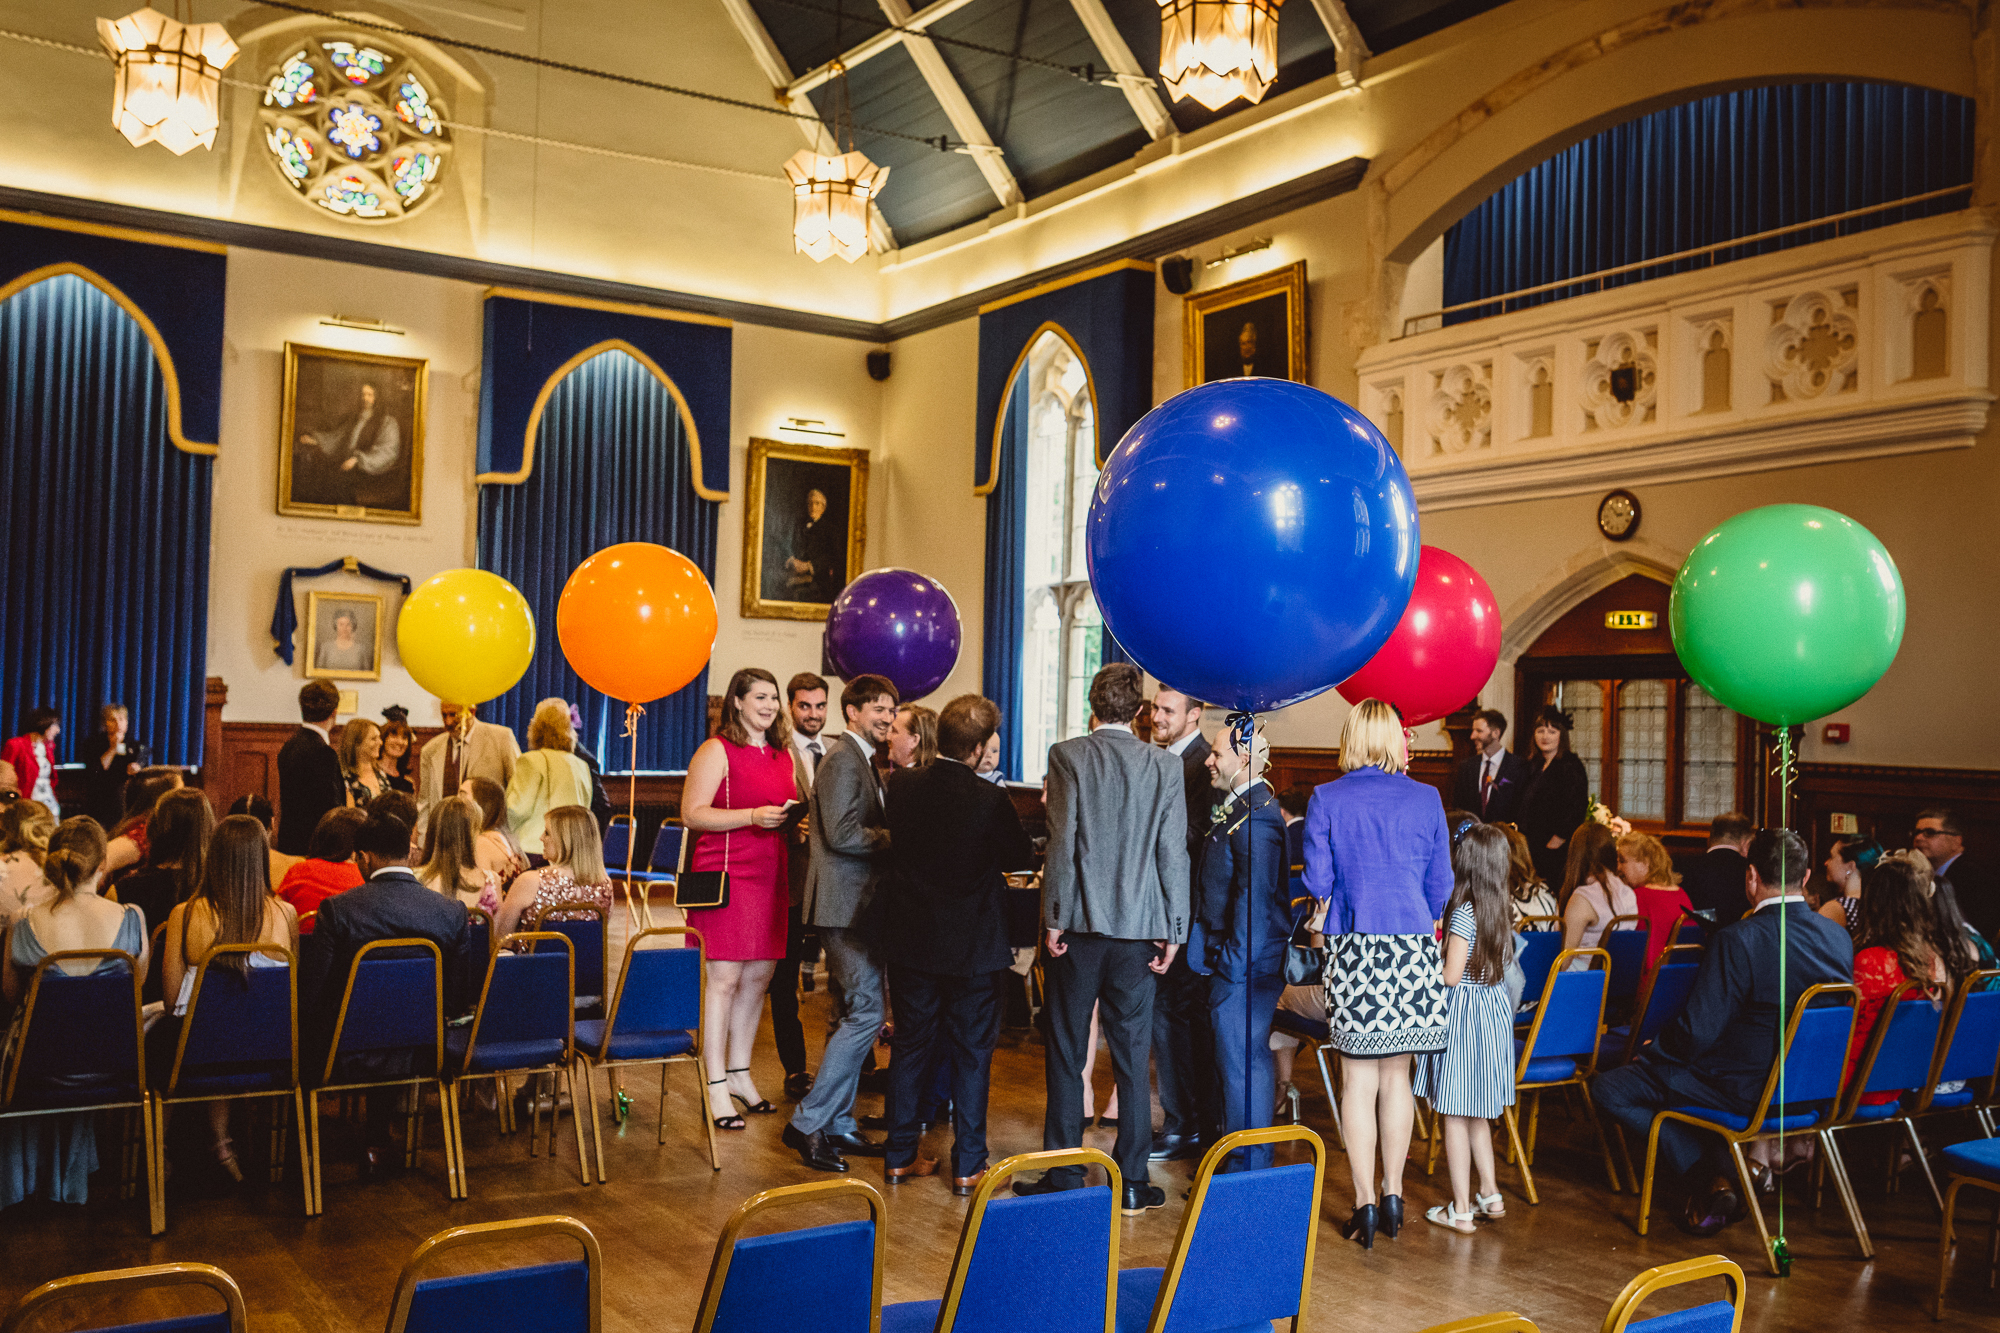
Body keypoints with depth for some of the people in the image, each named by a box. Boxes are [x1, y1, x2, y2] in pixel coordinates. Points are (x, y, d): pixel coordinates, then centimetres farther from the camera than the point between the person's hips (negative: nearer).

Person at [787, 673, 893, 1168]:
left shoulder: (862, 760, 19)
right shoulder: (843, 759, -12)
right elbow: (842, 834, -22)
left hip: (858, 905, 11)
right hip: (846, 904, -11)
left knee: (857, 1014, 13)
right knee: (867, 1011, -12)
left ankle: (837, 1123, 20)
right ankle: (807, 1123, -6)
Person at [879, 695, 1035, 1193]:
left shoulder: (903, 787, -5)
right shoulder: (990, 800, -19)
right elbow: (1021, 858, -4)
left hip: (911, 939, 4)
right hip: (971, 945, -4)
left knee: (911, 1045, 15)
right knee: (972, 1052, 7)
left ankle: (900, 1155, 22)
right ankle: (968, 1166, 12)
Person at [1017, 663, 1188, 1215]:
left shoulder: (1068, 755, -5)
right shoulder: (1165, 765, 0)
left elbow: (1062, 841, -10)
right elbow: (1173, 853, -1)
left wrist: (1053, 919, -5)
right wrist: (1173, 931, 4)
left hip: (1079, 922, -2)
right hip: (1139, 927, 2)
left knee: (1066, 1055, 7)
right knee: (1132, 1056, 9)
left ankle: (1064, 1178, 12)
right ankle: (1132, 1181, 13)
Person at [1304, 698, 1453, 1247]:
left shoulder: (1326, 800, -4)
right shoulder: (1426, 799, 1)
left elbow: (1317, 883, -3)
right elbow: (1440, 884, 6)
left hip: (1355, 949, -2)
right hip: (1414, 950, 2)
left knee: (1359, 1079, 5)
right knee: (1396, 1075, 12)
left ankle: (1365, 1203, 6)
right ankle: (1393, 1195, 18)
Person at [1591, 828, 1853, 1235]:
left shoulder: (1737, 941, -26)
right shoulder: (1839, 938, -4)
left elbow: (1697, 1032, -22)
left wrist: (1653, 1049, -1)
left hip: (1745, 1093, -8)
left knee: (1608, 1088, 0)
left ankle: (1709, 1178, -4)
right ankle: (1721, 1169, 16)